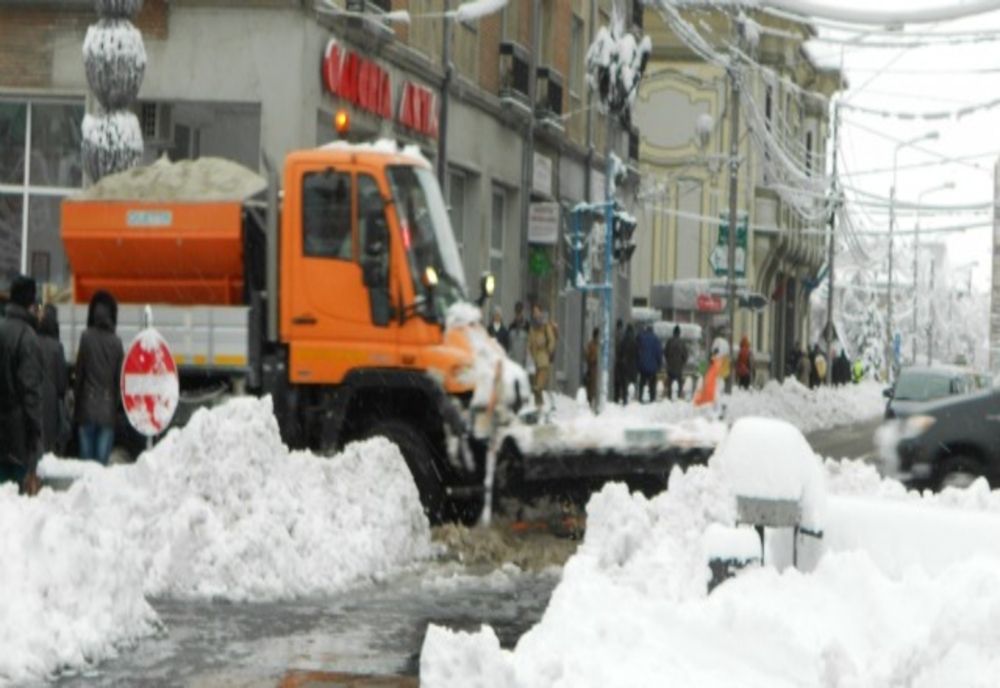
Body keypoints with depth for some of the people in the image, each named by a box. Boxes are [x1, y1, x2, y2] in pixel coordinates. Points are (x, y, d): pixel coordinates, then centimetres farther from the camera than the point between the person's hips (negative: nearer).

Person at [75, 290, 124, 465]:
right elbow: (120, 379, 2)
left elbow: (79, 373, -1)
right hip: (108, 409, 1)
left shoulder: (86, 337, -6)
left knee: (86, 458, 4)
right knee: (102, 460, 1)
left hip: (87, 406, -1)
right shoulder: (116, 342, -3)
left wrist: (77, 405, 8)